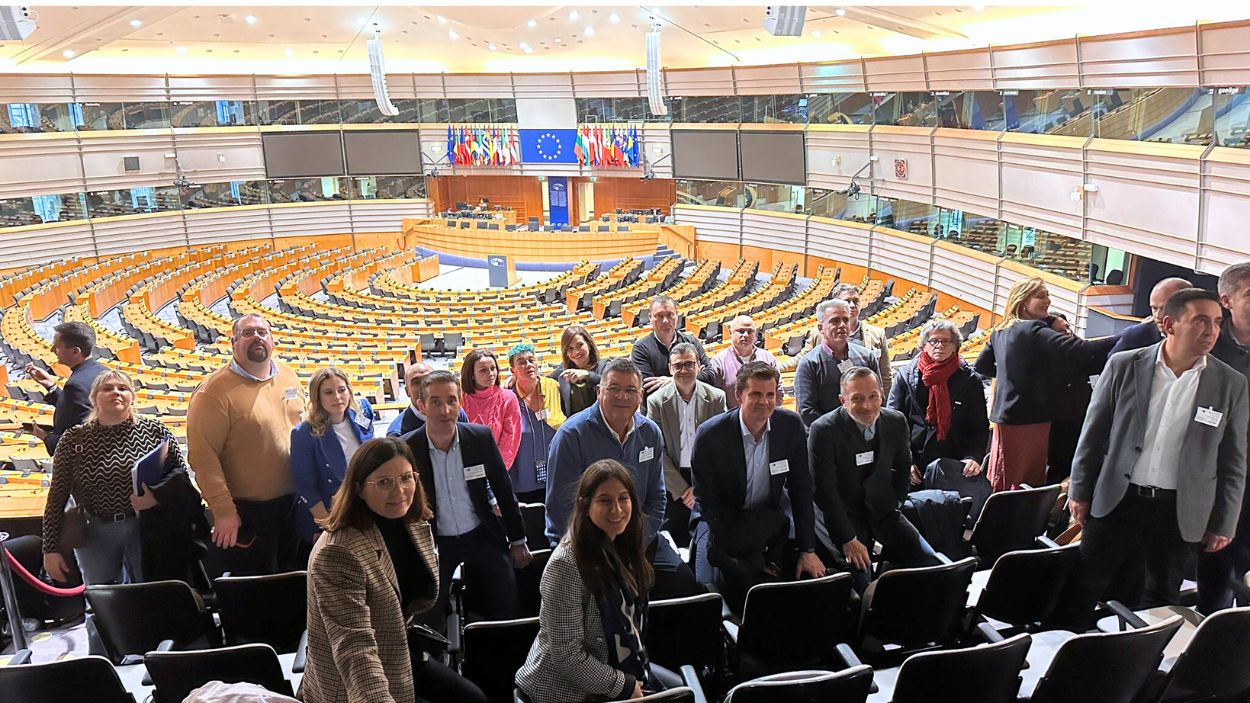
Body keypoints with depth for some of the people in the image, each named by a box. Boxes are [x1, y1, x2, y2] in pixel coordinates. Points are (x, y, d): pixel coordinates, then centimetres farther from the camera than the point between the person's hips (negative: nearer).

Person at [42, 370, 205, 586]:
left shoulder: (154, 431, -1)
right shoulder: (74, 439, 0)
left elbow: (181, 474, 0)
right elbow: (57, 496, 1)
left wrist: (157, 496, -19)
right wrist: (51, 548, -1)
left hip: (147, 530, 0)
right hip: (95, 535, 1)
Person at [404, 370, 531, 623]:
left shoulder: (481, 437, -9)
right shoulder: (407, 449, -14)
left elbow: (504, 491, 2)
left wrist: (517, 541, 7)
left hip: (483, 536, 2)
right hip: (435, 544, -1)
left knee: (507, 613, 6)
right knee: (429, 622, -1)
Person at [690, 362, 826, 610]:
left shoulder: (792, 425, -11)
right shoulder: (710, 435, -21)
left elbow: (801, 490, -3)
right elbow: (708, 504, -14)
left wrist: (808, 550, -6)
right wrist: (745, 560, -17)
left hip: (773, 517, 3)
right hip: (723, 520, -3)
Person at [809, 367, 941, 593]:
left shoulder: (897, 422, -1)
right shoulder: (823, 430, -16)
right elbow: (825, 490, -15)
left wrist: (894, 503, 10)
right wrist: (848, 539, -17)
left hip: (883, 512, 5)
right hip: (845, 514, -5)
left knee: (929, 562, -9)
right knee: (860, 575, -24)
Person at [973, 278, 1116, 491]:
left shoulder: (999, 332, 11)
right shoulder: (1035, 332, -14)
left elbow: (981, 366, 22)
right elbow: (1083, 351, -25)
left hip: (1004, 417, 9)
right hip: (1029, 419, -9)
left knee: (1002, 481, 11)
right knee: (1026, 485, -4)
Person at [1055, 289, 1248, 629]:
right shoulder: (1124, 365, -4)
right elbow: (1094, 432, 2)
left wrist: (1222, 524, 4)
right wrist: (1080, 491, 3)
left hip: (1178, 512, 1)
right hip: (1117, 500, -1)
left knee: (1159, 600, 13)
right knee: (1084, 588, 6)